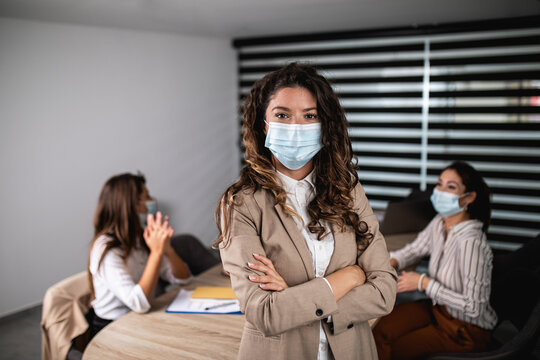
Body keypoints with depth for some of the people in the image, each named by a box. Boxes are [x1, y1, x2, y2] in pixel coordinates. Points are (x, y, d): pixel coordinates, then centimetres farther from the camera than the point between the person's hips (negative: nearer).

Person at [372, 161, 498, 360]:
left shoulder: (471, 243, -31)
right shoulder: (439, 223, -7)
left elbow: (474, 308, -27)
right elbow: (414, 249, 12)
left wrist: (424, 283, -23)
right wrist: (391, 263, -10)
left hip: (468, 329, -6)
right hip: (439, 308, 6)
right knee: (380, 329, -10)